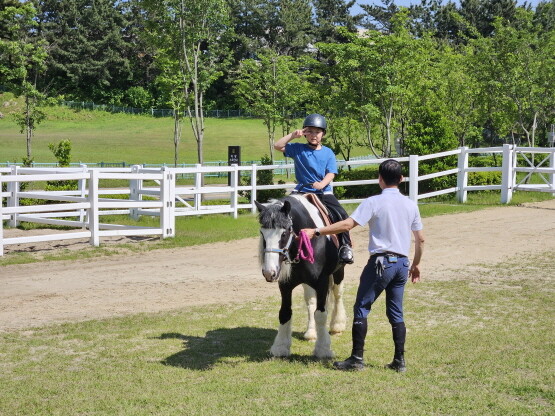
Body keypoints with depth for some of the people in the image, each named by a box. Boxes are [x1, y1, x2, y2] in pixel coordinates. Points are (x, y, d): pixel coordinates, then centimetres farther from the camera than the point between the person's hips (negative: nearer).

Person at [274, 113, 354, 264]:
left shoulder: (328, 153, 6)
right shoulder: (298, 149, 5)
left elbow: (331, 173, -3)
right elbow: (277, 146, -2)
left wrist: (322, 184, -22)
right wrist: (292, 136, -10)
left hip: (323, 192, 0)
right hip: (302, 192, 0)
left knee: (341, 215, -19)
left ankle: (345, 246, -6)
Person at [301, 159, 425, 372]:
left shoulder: (373, 202, -9)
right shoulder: (411, 205, 7)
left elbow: (347, 224, -18)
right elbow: (420, 239, 11)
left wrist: (316, 232, -17)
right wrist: (416, 264, 24)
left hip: (381, 262, -5)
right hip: (402, 263, 5)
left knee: (361, 308, 3)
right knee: (396, 313, 12)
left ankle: (357, 358, 2)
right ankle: (399, 361, 12)